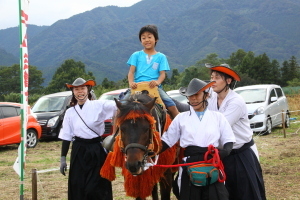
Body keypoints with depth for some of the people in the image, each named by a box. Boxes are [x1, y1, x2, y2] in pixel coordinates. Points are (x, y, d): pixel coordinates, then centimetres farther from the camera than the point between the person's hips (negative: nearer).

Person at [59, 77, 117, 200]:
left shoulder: (99, 106, -2)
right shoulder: (70, 112, 6)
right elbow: (66, 137, 8)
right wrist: (63, 158, 5)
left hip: (97, 150, -2)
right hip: (79, 151, 3)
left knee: (98, 187, 0)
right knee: (78, 187, 5)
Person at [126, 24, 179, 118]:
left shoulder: (161, 57, 12)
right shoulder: (136, 55, 13)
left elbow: (162, 74, 3)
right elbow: (131, 71, 5)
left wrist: (158, 81, -20)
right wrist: (131, 82, -17)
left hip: (154, 87, 0)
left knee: (171, 105, -20)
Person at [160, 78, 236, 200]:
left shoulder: (218, 117, 7)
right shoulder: (181, 118, 8)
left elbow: (228, 140, 5)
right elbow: (167, 140, 9)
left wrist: (225, 151, -16)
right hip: (189, 165, 1)